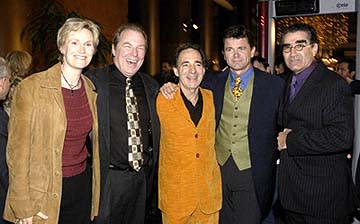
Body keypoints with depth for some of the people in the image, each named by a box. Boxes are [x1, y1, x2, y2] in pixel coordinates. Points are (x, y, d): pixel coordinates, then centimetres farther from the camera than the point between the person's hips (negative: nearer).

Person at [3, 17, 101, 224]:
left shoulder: (91, 90, 3)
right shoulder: (31, 87, -13)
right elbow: (18, 150, -11)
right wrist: (23, 207, -10)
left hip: (82, 186, 5)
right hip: (43, 191, -4)